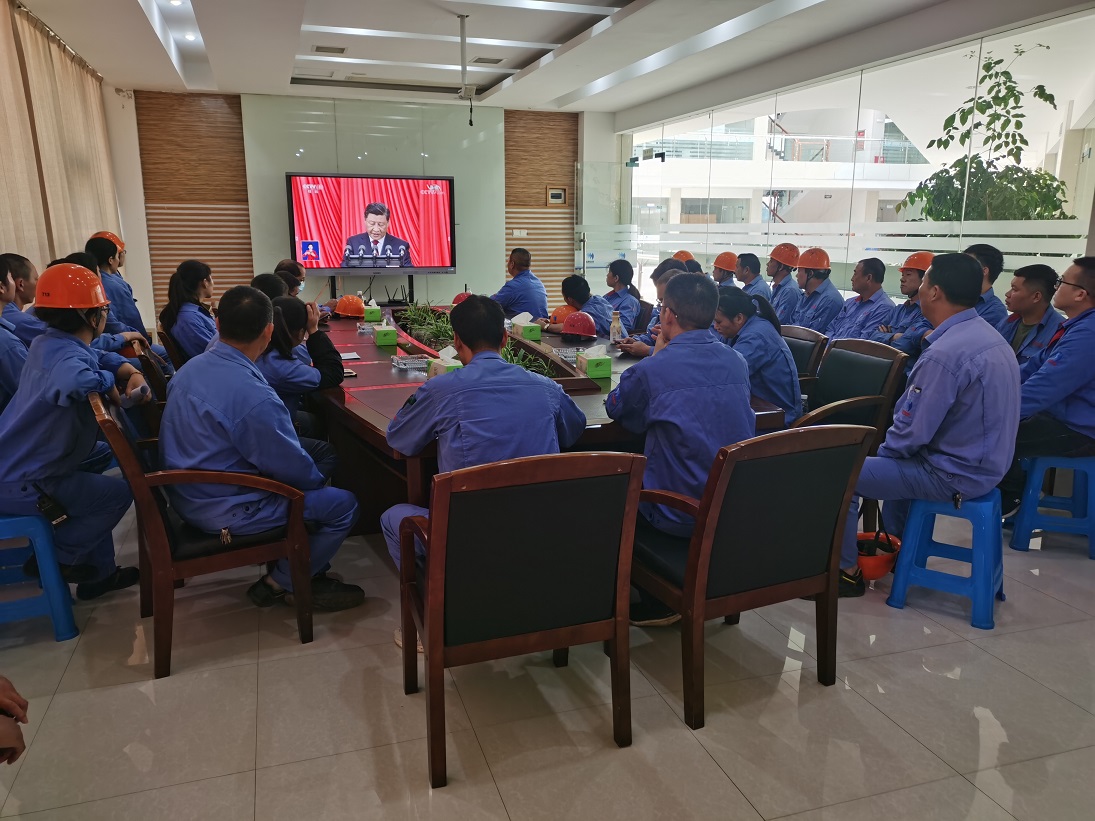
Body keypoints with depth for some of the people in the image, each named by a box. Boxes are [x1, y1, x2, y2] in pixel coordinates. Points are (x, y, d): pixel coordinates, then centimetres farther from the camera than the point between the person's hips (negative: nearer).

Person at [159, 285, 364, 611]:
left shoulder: (190, 368, -1)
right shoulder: (254, 397, -30)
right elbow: (294, 469, -21)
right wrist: (318, 478, 3)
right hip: (223, 511, -9)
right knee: (343, 504, -3)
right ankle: (283, 583, 14)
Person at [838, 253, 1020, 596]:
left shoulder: (944, 353, -27)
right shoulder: (986, 335, 5)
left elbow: (911, 431, -23)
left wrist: (883, 451, -2)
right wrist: (887, 450, 14)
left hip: (954, 472, -10)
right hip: (984, 461, 10)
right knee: (895, 457, 34)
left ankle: (846, 571, 8)